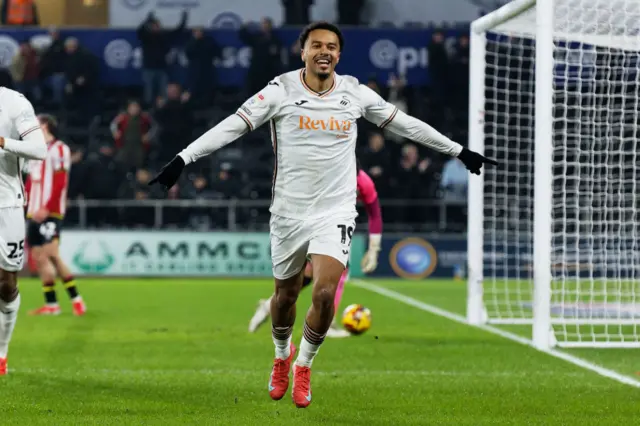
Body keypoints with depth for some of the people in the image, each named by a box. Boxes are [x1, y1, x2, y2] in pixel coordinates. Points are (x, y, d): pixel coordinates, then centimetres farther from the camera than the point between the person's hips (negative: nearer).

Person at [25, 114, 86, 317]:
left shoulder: (59, 149, -5)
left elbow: (60, 183, -14)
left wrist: (47, 208, -21)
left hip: (50, 213, -8)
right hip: (34, 214, 8)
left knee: (51, 254, -16)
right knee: (38, 258, 3)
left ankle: (76, 299, -10)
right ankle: (51, 304, 5)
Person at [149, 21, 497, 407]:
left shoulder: (355, 93, -1)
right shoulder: (281, 90, -7)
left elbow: (405, 124, 10)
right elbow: (234, 125, -12)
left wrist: (459, 151, 15)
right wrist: (183, 159, -20)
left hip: (335, 212, 0)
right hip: (289, 212, 0)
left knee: (325, 294, -17)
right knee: (286, 295, 13)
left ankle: (304, 366, 7)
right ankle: (282, 356, 43)